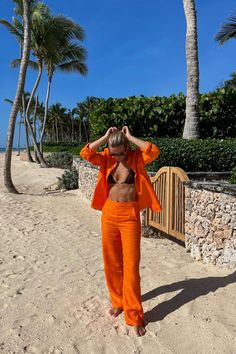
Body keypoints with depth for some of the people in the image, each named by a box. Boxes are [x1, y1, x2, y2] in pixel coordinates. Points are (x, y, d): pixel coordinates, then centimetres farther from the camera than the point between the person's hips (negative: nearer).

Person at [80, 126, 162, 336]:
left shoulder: (136, 158, -4)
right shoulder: (107, 159, 3)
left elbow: (154, 151, -23)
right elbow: (85, 154, -10)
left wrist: (130, 137, -15)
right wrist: (105, 138, -10)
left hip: (130, 215, -3)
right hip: (109, 213, 4)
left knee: (131, 264, 0)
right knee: (111, 262, 13)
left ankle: (134, 315, 13)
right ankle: (118, 301, 35)